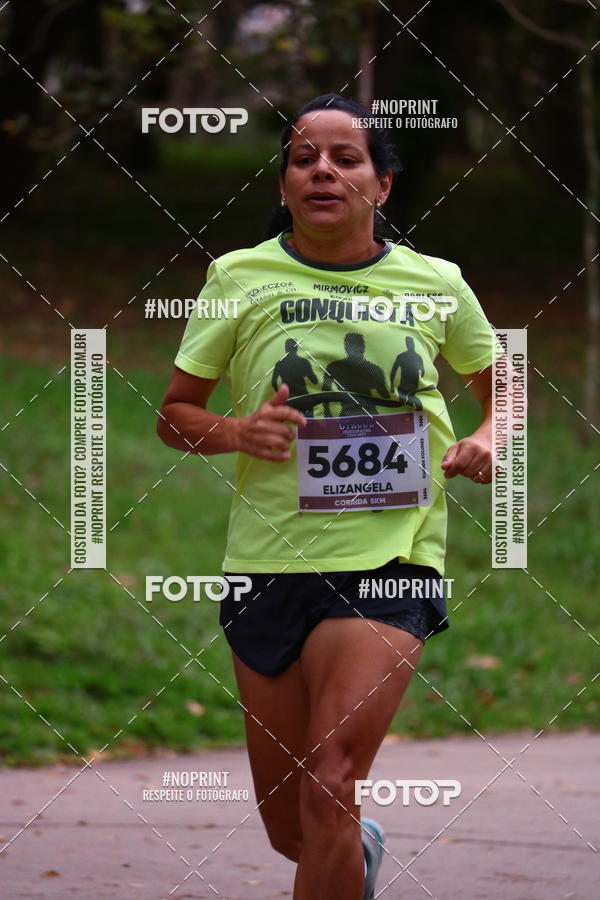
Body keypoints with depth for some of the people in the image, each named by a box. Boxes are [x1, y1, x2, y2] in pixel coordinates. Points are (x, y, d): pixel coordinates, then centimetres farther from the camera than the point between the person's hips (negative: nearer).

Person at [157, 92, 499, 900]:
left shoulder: (436, 285, 5)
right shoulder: (241, 279, 2)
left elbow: (500, 385, 22)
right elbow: (173, 413, 9)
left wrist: (486, 440, 0)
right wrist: (234, 432, -13)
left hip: (391, 566, -1)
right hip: (270, 564, 1)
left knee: (327, 782, -21)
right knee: (289, 828, 10)